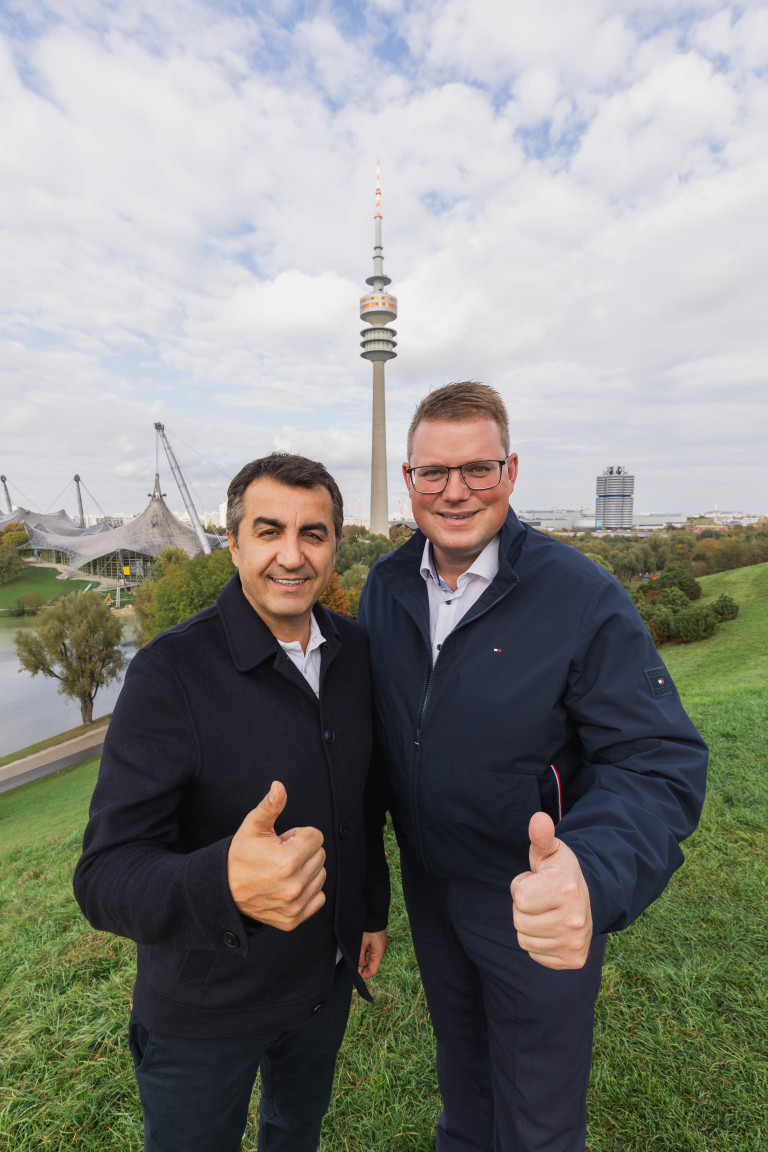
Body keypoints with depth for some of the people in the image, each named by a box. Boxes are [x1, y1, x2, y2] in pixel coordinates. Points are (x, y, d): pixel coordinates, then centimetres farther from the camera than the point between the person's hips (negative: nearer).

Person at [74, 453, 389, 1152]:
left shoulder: (355, 651, -9)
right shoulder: (170, 673, -27)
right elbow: (106, 876, -30)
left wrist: (373, 908, 10)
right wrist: (226, 883, -49)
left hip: (328, 979, 5)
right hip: (204, 1012, -4)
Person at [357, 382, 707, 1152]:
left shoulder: (583, 598, -24)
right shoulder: (385, 586, -8)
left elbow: (659, 762, -26)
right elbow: (372, 719, 2)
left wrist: (595, 877, -43)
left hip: (537, 904, -4)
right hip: (426, 880, 5)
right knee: (457, 1049, 34)